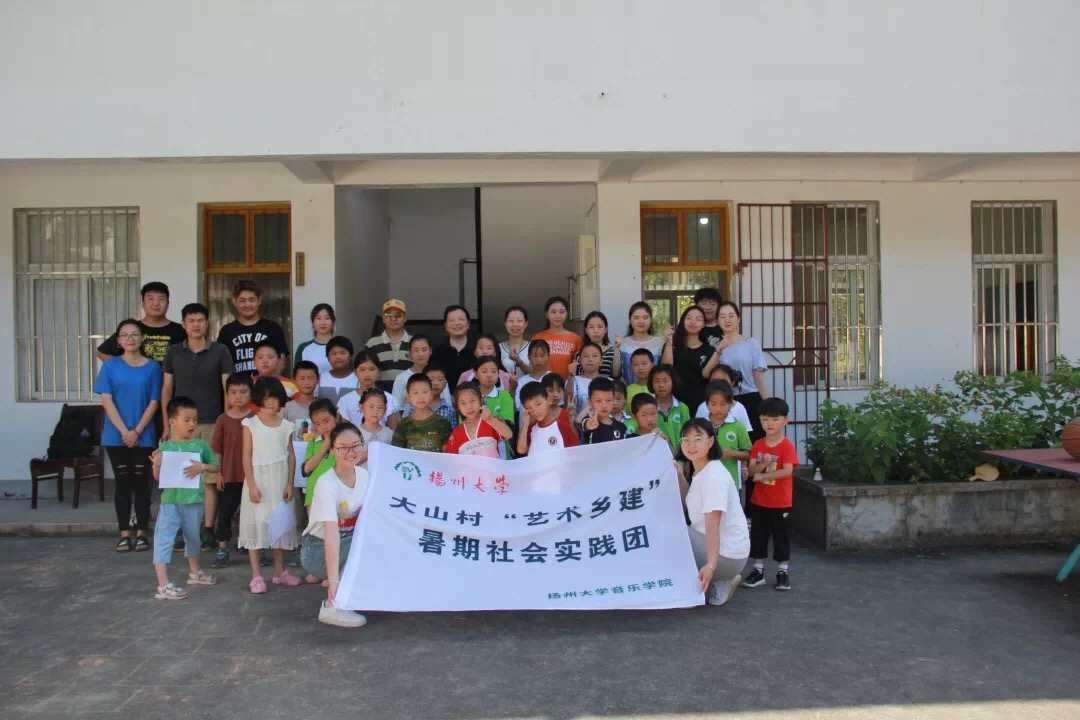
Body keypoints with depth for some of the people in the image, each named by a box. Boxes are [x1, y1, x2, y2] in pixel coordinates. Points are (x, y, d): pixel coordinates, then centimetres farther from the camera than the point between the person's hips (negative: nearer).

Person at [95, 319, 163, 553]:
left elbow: (153, 403, -1)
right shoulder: (110, 366, 3)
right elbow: (106, 400, -3)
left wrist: (137, 431, -11)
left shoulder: (152, 367, 2)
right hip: (116, 436, 1)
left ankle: (141, 533, 11)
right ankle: (124, 534, 11)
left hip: (144, 436, -1)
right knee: (123, 483, 5)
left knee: (141, 483, 4)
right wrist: (124, 431, -12)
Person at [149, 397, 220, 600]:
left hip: (194, 501, 3)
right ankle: (163, 585, -7)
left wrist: (202, 467, -13)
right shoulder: (165, 447, -5)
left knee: (193, 537, 21)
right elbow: (158, 477, 0)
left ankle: (194, 572, 42)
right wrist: (156, 465, -20)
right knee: (163, 540, -9)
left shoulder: (201, 445, -1)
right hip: (170, 501, -2)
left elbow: (217, 467, 6)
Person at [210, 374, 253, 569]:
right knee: (224, 512, 6)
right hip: (228, 475, 1)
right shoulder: (222, 419, -2)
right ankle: (222, 550, 19)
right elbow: (216, 450, 2)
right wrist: (218, 473, -1)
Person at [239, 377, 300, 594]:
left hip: (280, 480, 3)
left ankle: (280, 571, 23)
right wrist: (252, 485, -12)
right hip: (259, 479, -3)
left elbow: (291, 456, 4)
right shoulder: (251, 424, -5)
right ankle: (256, 576, 6)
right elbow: (247, 457, -6)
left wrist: (289, 484, -1)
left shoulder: (286, 425, 2)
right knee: (257, 523, -2)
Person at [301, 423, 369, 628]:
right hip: (317, 549, -6)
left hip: (351, 541, 6)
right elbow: (331, 533, -38)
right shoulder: (327, 484, -28)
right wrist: (333, 581, -45)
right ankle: (332, 606, -17)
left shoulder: (363, 474, -7)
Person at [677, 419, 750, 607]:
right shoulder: (698, 471, 9)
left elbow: (712, 523, -28)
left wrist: (711, 565, -36)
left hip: (727, 555, -9)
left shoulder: (714, 476, -19)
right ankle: (718, 585, 9)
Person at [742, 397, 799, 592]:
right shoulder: (757, 445, 3)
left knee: (781, 536, 6)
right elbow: (751, 470, -2)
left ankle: (782, 572, 18)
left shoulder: (787, 446, -11)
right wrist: (763, 464, -23)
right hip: (759, 500, 5)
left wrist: (762, 476, -17)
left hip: (781, 502, -4)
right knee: (758, 536, 11)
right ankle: (758, 571, 21)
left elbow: (787, 471, -21)